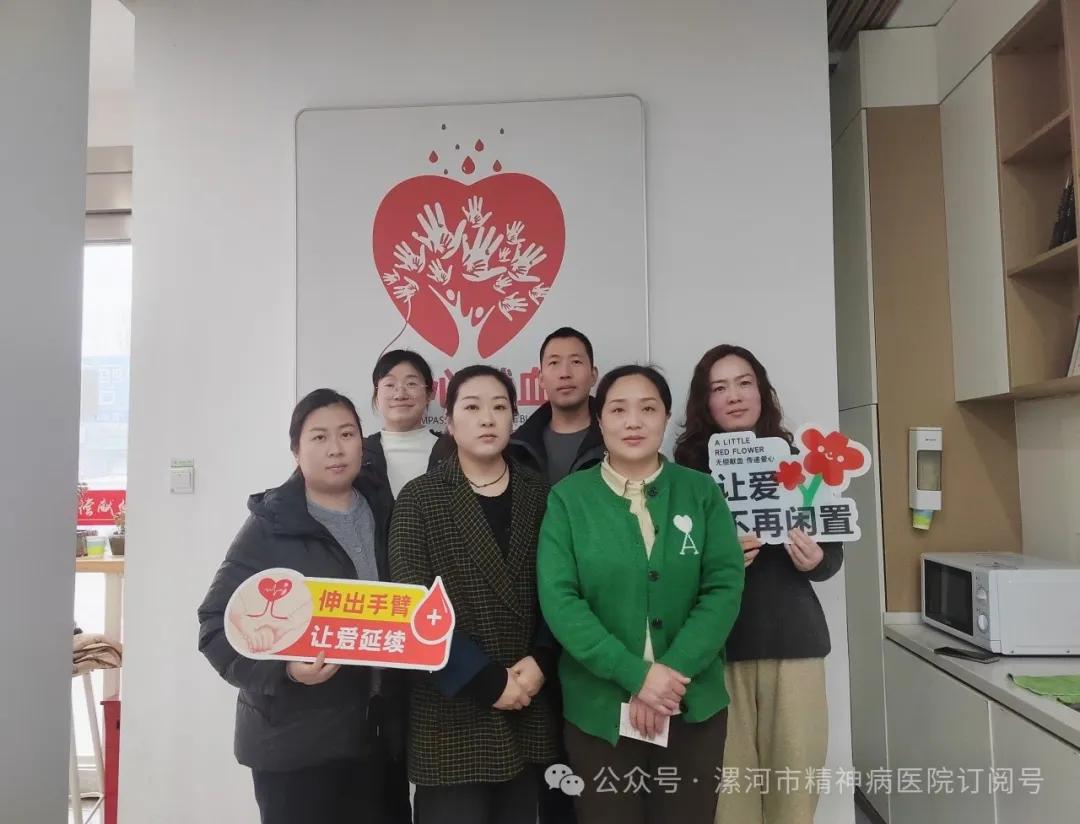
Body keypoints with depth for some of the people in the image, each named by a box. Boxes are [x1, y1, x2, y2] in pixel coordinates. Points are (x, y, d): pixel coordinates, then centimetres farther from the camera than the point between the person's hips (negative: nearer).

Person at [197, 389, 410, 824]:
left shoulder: (385, 514, 6)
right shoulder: (270, 526, -8)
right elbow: (217, 622, -10)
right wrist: (282, 669, -24)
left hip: (381, 734, 5)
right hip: (296, 742, -4)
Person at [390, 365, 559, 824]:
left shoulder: (538, 494, 6)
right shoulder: (419, 499, -4)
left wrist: (541, 661, -9)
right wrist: (485, 680, -14)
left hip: (527, 706, 3)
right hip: (451, 709, -3)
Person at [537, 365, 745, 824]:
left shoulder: (701, 492, 2)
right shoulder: (568, 497, -3)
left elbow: (724, 588, -5)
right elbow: (558, 600, -10)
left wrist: (673, 670, -15)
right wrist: (635, 674, -17)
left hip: (693, 705, 2)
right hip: (598, 708, -1)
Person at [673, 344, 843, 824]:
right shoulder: (685, 469, -2)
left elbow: (832, 549, 9)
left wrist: (816, 561, -12)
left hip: (793, 639, 2)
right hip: (718, 646, -1)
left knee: (794, 776, 8)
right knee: (728, 782, 5)